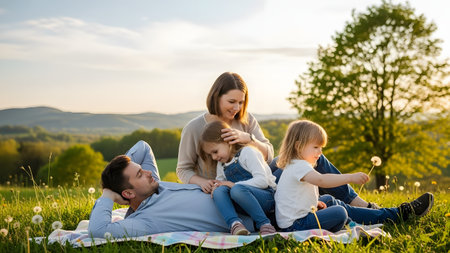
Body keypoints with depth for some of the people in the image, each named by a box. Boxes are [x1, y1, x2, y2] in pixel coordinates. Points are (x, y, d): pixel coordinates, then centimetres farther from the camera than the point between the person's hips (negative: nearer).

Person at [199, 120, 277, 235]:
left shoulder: (247, 152, -6)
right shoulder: (221, 165, 19)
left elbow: (262, 180, -17)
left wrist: (234, 185, -17)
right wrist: (216, 186, -1)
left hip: (267, 197, -6)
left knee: (238, 189, -35)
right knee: (219, 191, -19)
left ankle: (265, 224, -29)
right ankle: (234, 223, -36)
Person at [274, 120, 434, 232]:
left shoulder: (296, 165, 15)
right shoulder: (298, 166, -20)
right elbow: (321, 180, -39)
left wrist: (314, 202, 13)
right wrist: (351, 178, -41)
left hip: (298, 217, 12)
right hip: (295, 225, -12)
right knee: (338, 213, -28)